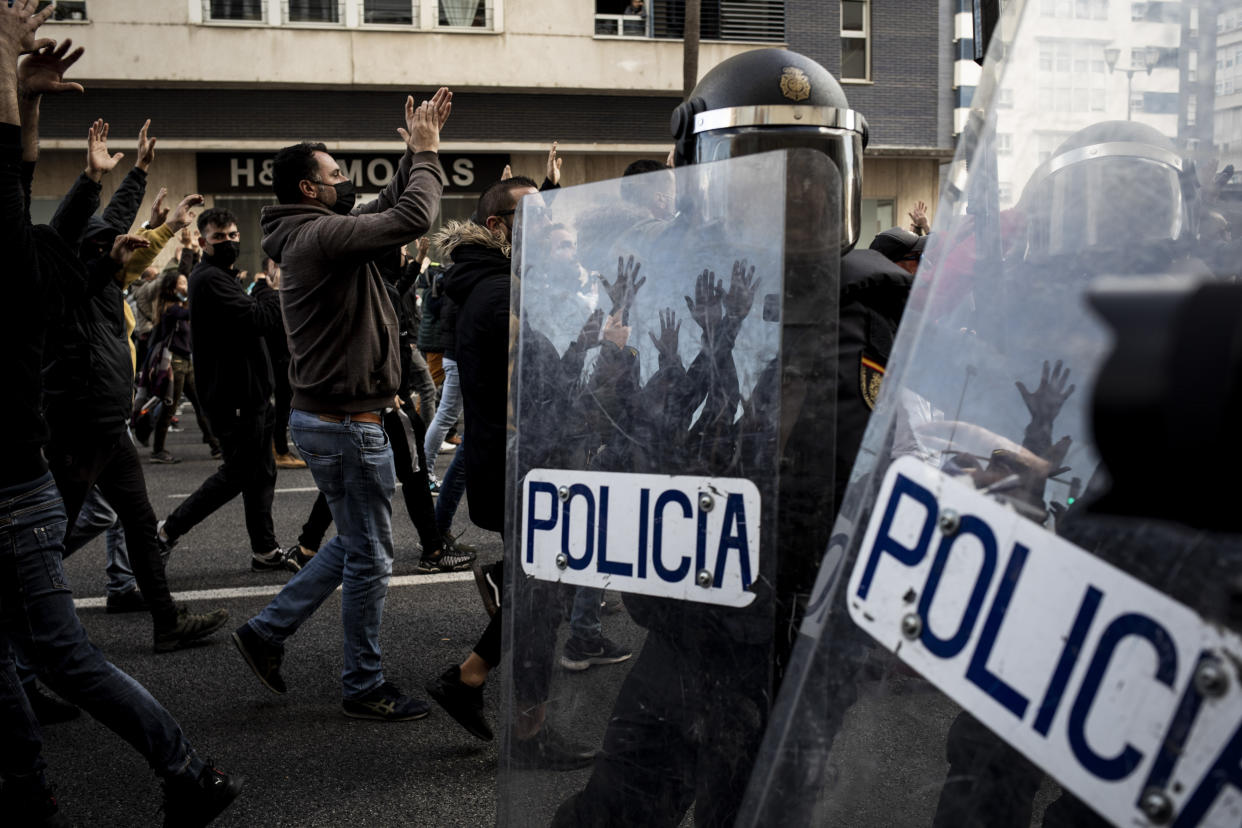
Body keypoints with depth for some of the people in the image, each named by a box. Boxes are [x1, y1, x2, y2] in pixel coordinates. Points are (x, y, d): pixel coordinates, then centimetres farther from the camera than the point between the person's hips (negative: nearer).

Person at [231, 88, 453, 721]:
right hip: (346, 424, -10)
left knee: (354, 544, 22)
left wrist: (416, 155, 13)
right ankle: (364, 687, 16)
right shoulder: (320, 235, -18)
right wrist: (426, 154, -10)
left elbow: (387, 208, 22)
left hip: (330, 416, 10)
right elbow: (412, 218, -24)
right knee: (368, 559, 2)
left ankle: (268, 630, 28)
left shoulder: (311, 235, 13)